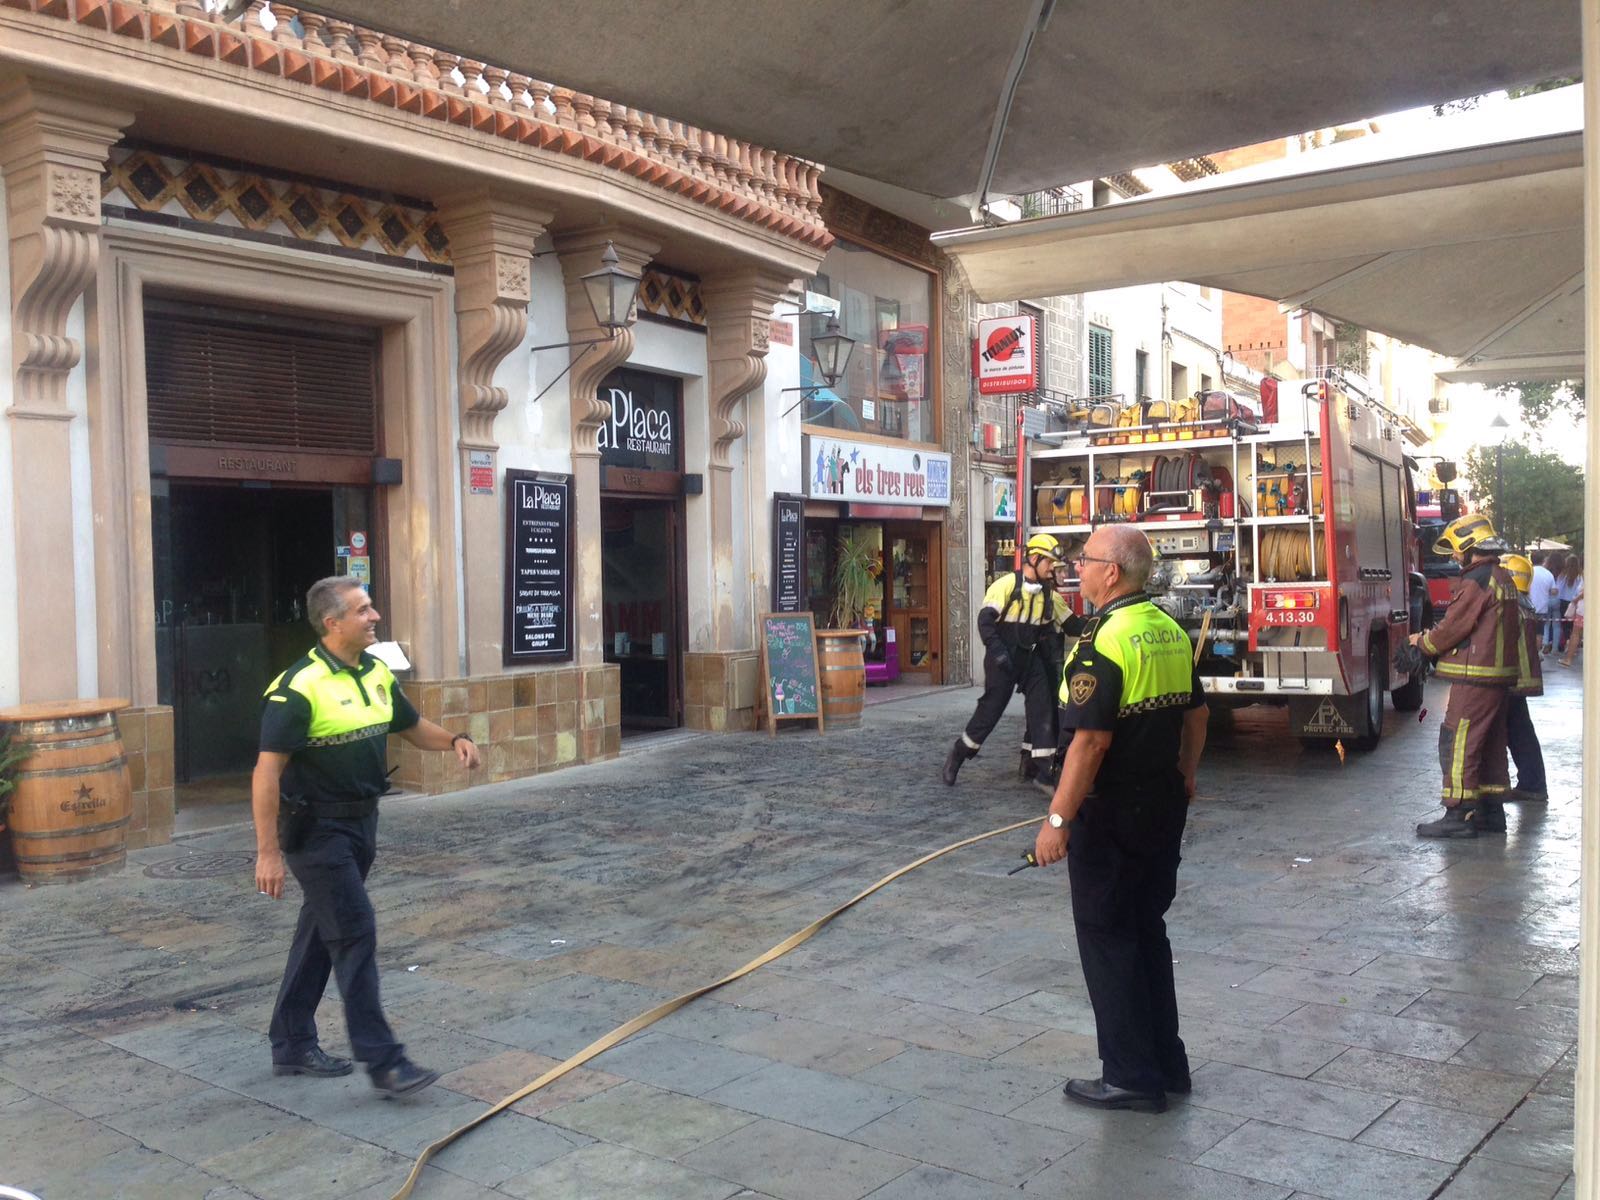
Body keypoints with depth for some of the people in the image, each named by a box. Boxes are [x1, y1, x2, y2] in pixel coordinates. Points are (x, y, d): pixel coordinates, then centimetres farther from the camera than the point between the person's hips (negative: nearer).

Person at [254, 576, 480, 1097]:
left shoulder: (377, 674, 5)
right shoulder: (300, 687, -19)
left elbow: (413, 727, 19)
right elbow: (267, 771, -20)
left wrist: (455, 740, -3)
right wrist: (268, 851, -22)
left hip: (361, 819, 8)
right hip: (316, 828, -8)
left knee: (321, 931, 16)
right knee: (356, 933, -8)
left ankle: (292, 1045, 30)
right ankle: (382, 1061, -1)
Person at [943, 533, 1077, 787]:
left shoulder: (1048, 593, 8)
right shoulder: (1007, 585, -13)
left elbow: (1069, 623, 16)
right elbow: (985, 620, -17)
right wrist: (997, 651, -24)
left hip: (1031, 658, 6)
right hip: (1003, 658, -6)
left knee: (1042, 705, -1)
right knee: (991, 706, -5)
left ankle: (1038, 762, 7)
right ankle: (958, 755, 10)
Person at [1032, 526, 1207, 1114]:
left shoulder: (1104, 641, -20)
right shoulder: (1171, 631, 6)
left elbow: (1091, 741, -25)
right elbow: (1196, 716, 15)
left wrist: (1058, 820, -21)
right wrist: (1183, 778, 28)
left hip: (1111, 815, -8)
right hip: (1163, 809, 8)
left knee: (1107, 937, 3)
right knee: (1147, 929, 18)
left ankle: (1131, 1076, 9)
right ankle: (1166, 1062, 26)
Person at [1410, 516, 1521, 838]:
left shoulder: (1477, 581, -16)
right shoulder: (1502, 579, 15)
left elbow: (1452, 629, -16)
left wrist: (1422, 642, 3)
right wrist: (1433, 637, 16)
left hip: (1474, 678, -10)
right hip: (1499, 675, 10)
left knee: (1458, 744, -7)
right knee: (1490, 744, 14)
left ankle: (1460, 815, -7)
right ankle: (1491, 811, 20)